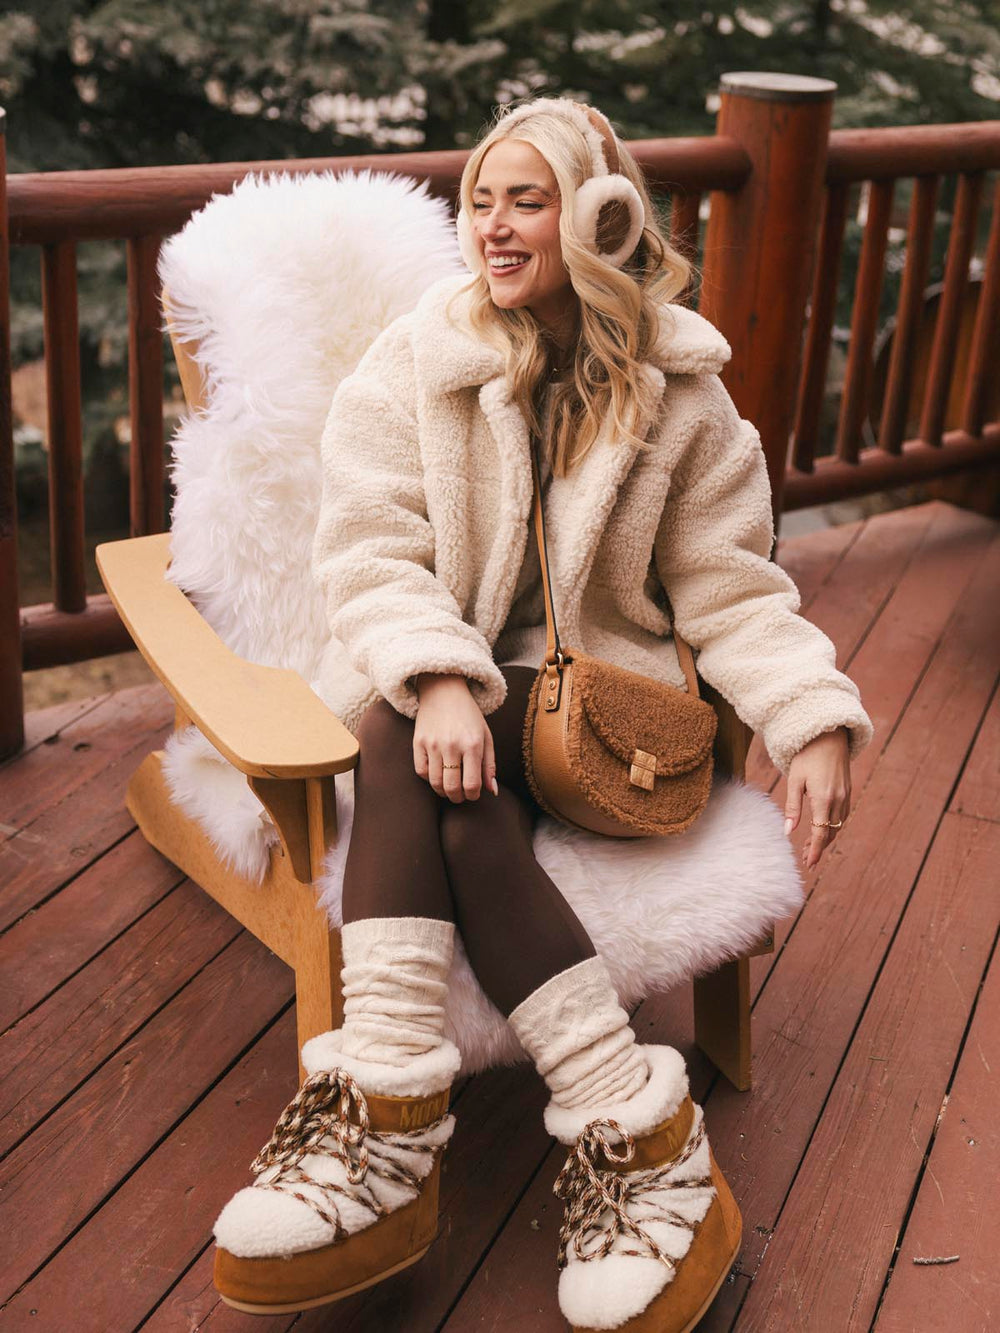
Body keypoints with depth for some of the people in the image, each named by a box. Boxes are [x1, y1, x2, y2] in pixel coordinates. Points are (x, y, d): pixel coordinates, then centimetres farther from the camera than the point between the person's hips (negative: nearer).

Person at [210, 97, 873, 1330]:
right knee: (413, 743, -35)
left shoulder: (678, 392, 4)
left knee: (422, 775, -32)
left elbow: (731, 588, 4)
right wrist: (436, 676, -26)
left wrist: (815, 720, -12)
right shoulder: (417, 361, 2)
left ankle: (386, 1130, -35)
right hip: (436, 677, 1)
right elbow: (367, 548, -7)